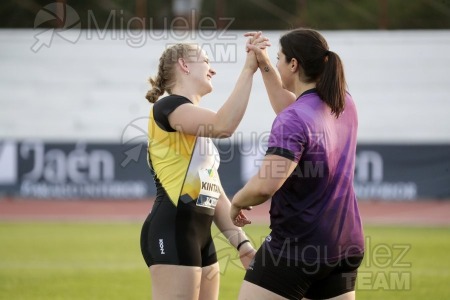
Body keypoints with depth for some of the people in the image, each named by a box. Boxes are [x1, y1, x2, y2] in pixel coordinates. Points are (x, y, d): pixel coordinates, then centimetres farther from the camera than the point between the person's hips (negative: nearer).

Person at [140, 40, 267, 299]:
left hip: (201, 236, 10)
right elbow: (224, 125, -25)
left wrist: (240, 241, 12)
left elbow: (213, 192, 21)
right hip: (172, 233, -10)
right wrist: (249, 69, -22)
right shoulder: (168, 106, -6)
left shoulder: (199, 127, 24)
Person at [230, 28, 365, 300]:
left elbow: (265, 186, -28)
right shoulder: (345, 104, 6)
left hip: (296, 248, -8)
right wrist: (265, 65, 22)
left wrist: (237, 201, -9)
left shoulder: (294, 121, -19)